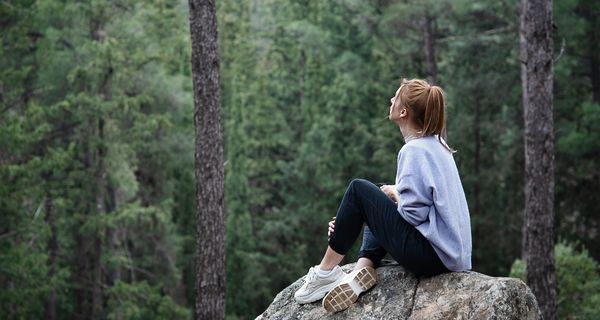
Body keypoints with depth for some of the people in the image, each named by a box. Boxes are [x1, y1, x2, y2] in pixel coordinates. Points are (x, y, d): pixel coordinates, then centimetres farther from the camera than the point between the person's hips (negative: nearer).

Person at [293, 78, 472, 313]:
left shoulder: (414, 151, -15)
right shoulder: (436, 144, 14)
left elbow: (413, 213, -20)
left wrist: (393, 194, 1)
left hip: (431, 254, -10)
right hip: (451, 254, 10)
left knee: (359, 190, -3)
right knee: (378, 208, 26)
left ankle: (326, 273, 4)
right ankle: (361, 270, 2)